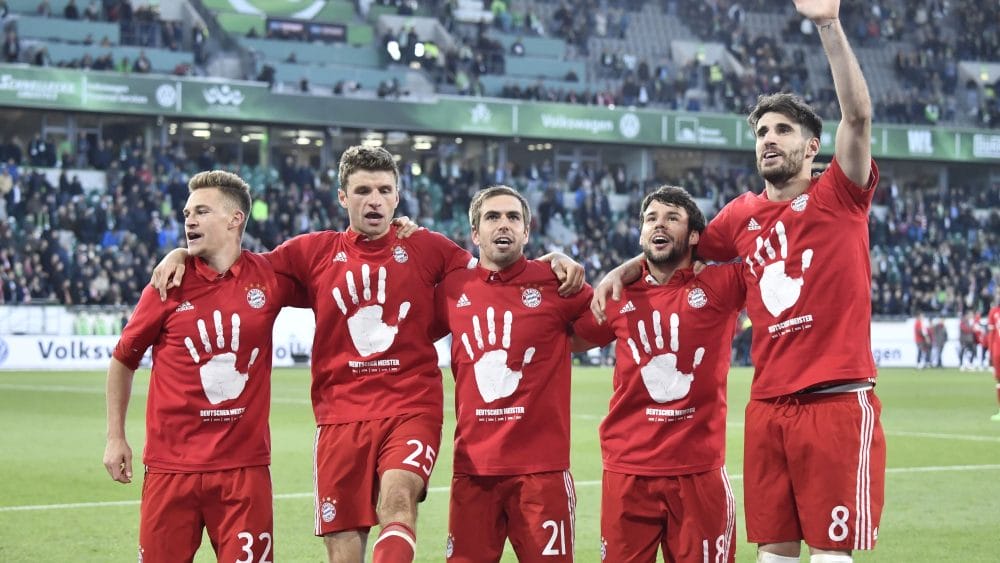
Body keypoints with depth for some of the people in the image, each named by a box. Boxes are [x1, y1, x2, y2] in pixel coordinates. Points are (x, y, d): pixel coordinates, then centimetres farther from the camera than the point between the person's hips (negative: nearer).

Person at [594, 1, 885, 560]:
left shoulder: (838, 196, -1)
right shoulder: (743, 215, 12)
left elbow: (858, 116, -16)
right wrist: (624, 270, 17)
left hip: (838, 401, -5)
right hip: (768, 404, 5)